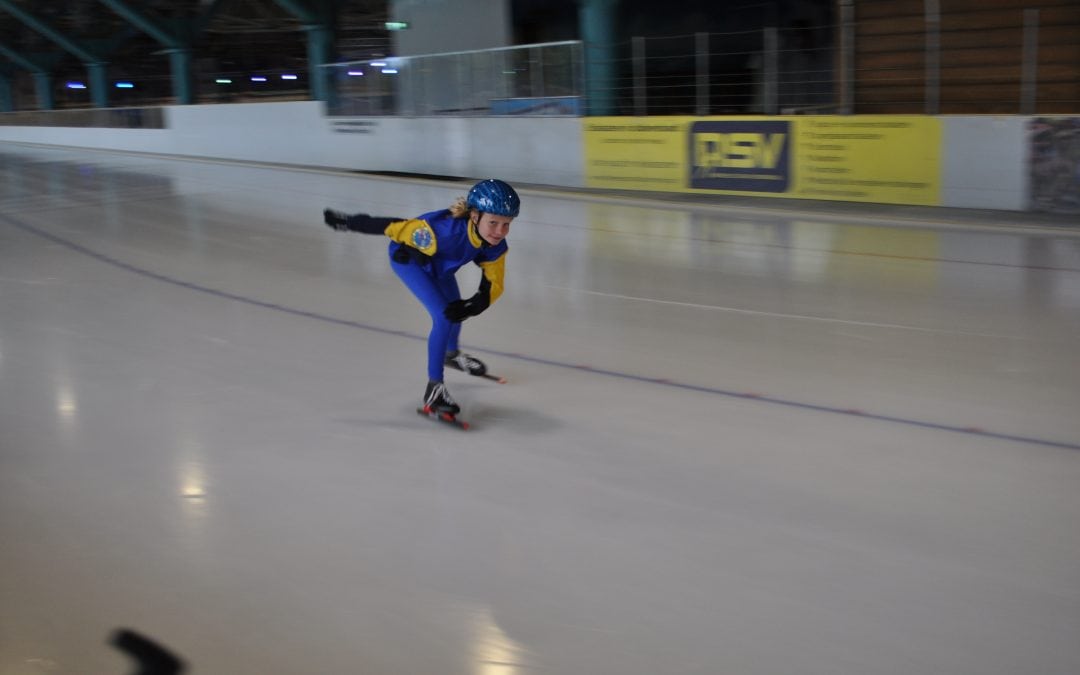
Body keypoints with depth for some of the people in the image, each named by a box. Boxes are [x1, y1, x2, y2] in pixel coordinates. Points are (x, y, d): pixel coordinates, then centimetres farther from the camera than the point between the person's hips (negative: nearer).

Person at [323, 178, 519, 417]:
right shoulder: (445, 230, -46)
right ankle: (434, 388, -11)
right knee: (444, 317, -20)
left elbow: (493, 286, -21)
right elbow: (393, 227, -37)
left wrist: (470, 307, -41)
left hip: (438, 261, 7)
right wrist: (346, 222, -27)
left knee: (456, 310, 27)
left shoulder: (495, 246, -29)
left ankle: (452, 354, 59)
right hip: (407, 258, -7)